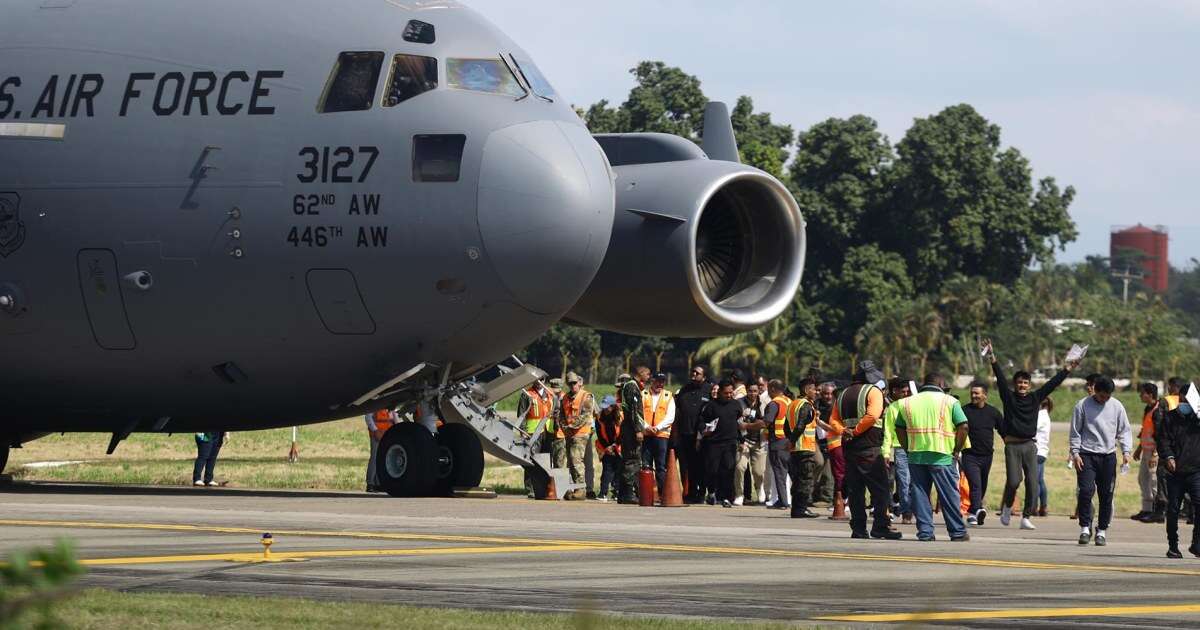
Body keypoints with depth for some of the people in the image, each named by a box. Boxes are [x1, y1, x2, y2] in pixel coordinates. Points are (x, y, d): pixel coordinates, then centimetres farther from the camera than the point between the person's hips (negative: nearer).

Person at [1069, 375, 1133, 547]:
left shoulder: (1116, 406, 5)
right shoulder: (1083, 406, -2)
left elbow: (1124, 431, 9)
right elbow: (1075, 432, 2)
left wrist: (1126, 452, -2)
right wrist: (1075, 453, -6)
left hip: (1108, 456, 2)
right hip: (1087, 455, -2)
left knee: (1106, 495, 3)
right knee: (1086, 491, -14)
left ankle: (1102, 531, 12)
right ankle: (1085, 528, -4)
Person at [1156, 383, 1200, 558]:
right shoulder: (1170, 418, 8)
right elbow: (1162, 439, 4)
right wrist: (1168, 457, -14)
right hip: (1175, 471, 1)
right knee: (1173, 509, 5)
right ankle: (1173, 546, 16)